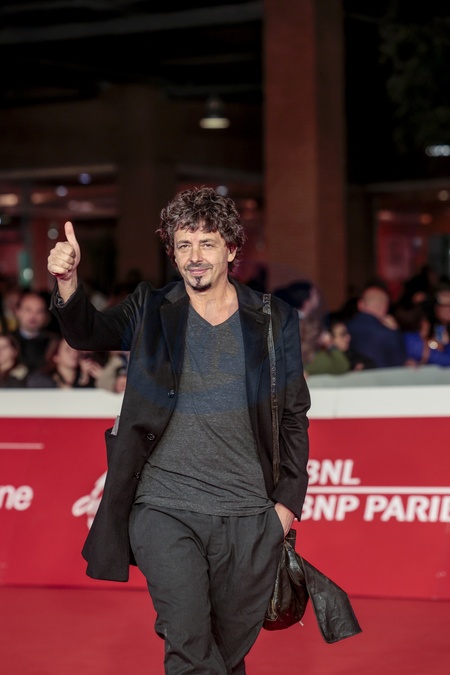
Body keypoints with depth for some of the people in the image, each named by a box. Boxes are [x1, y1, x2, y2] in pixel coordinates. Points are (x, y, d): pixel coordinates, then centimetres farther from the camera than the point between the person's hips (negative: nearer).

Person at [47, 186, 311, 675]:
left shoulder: (274, 321, 6)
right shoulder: (152, 312, 6)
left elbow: (293, 416, 10)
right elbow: (88, 332, -6)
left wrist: (288, 501, 4)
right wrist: (68, 284, -27)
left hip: (249, 516, 1)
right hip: (165, 510, -1)